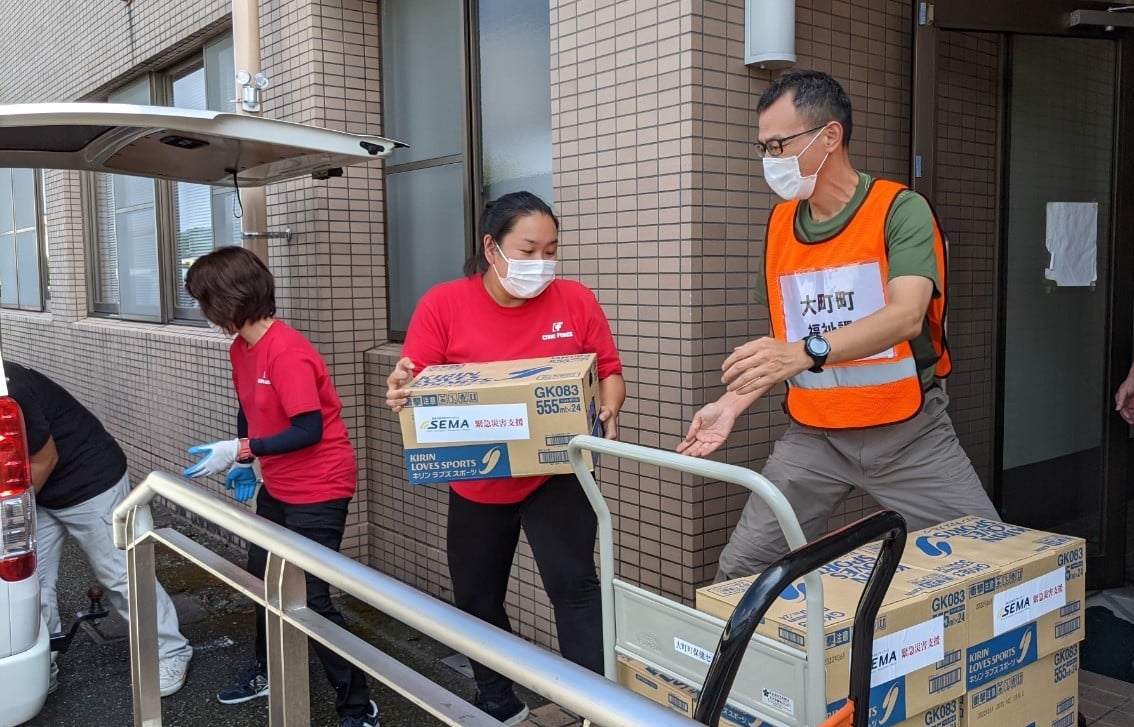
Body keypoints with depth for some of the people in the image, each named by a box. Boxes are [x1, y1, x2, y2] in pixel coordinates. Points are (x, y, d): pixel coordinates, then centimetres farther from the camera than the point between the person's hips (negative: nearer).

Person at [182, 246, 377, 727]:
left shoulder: (286, 352, -26)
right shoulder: (241, 349, 3)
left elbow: (309, 430, -28)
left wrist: (240, 452, -24)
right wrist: (244, 463, 8)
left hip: (318, 490, -10)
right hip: (277, 486, 10)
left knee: (308, 596, -7)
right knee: (261, 575, 22)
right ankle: (267, 669, 46)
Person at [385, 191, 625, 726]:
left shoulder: (575, 301, -7)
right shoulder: (442, 305, -9)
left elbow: (609, 373, -2)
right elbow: (413, 385, -10)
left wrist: (607, 411, -23)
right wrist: (400, 392, -33)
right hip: (476, 483, 2)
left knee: (573, 585, -13)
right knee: (477, 601, 17)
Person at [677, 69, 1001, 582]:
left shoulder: (899, 210, -10)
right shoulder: (780, 224, 6)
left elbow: (907, 315, -27)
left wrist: (808, 351, -41)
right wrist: (733, 403, -1)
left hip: (908, 430, -3)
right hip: (813, 435, 4)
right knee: (739, 569, 2)